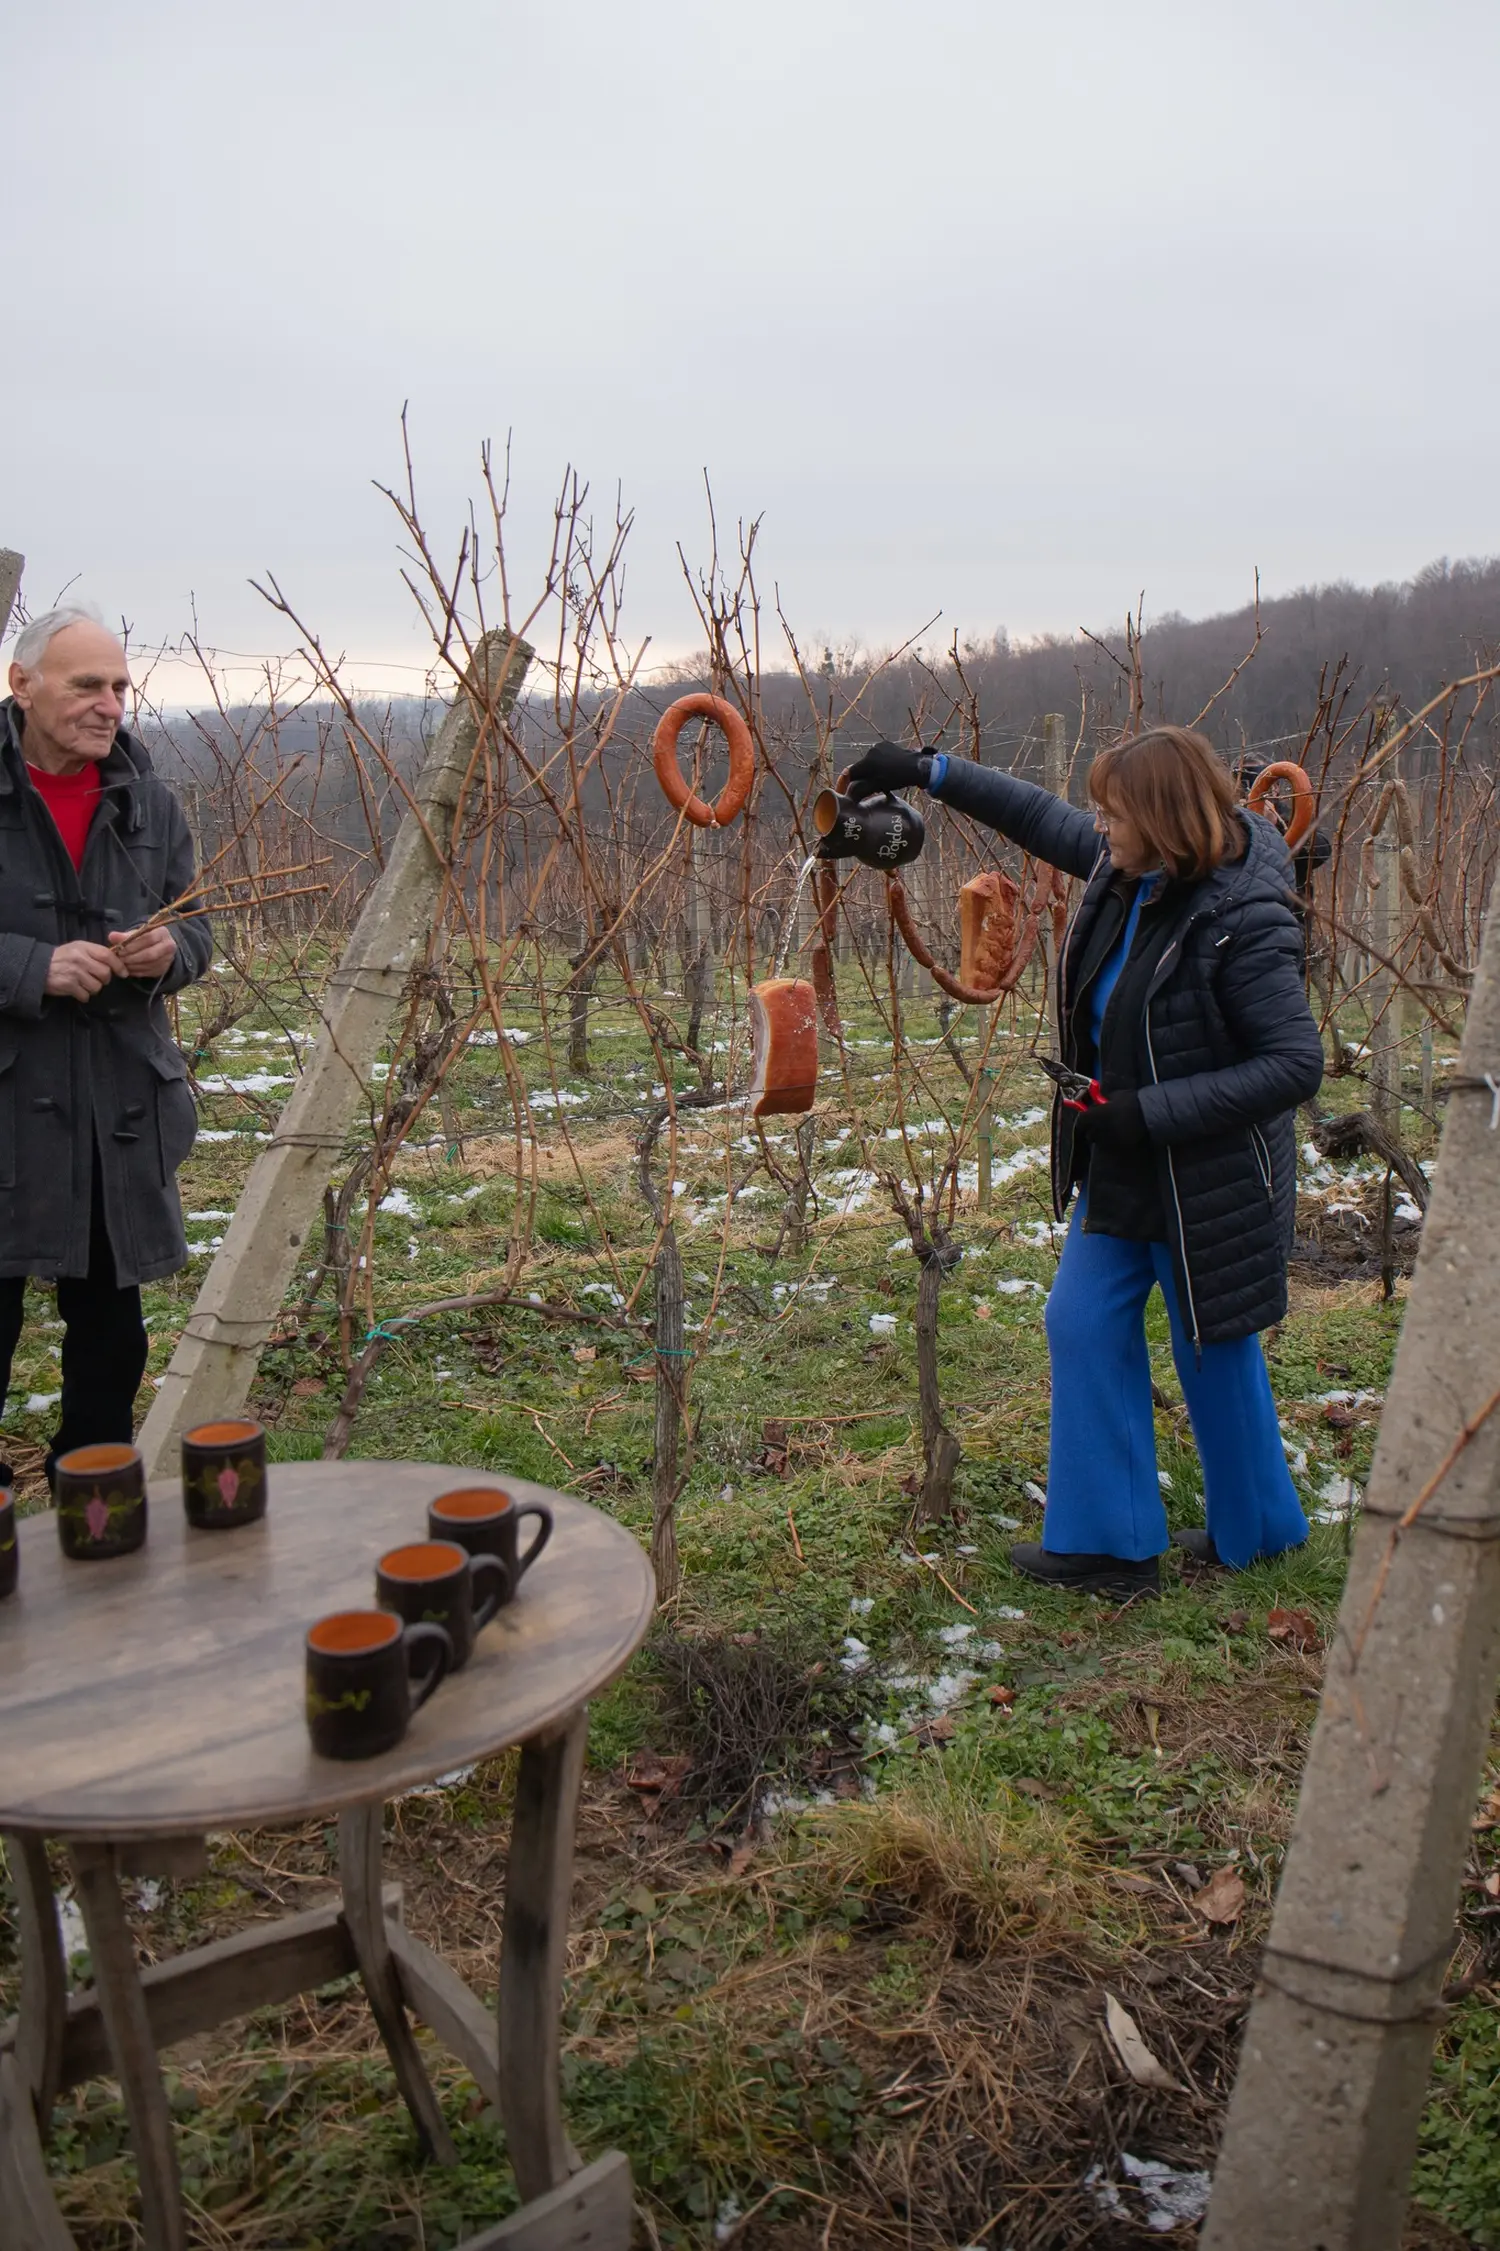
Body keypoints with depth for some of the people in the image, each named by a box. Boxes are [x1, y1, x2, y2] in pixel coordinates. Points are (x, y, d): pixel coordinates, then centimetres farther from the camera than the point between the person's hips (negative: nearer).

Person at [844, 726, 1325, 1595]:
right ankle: (1111, 1540, 26)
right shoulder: (1127, 869, -3)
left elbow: (1297, 1062, -24)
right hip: (1123, 1166, 8)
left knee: (1216, 1352, 8)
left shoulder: (1244, 919, -25)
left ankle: (1257, 1529, 31)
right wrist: (932, 772, 15)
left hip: (1211, 1180, -8)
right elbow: (1045, 817, 15)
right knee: (1086, 1325, 12)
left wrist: (1153, 1111, -27)